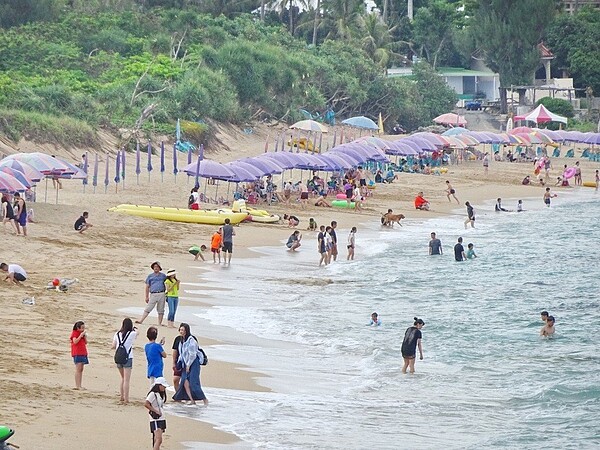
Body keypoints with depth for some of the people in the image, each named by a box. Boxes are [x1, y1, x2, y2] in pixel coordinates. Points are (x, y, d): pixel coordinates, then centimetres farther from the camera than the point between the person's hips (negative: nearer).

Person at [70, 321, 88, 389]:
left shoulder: (82, 333, 18)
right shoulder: (75, 333, -5)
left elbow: (86, 342, 16)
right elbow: (75, 341, -19)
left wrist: (85, 336, 0)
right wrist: (81, 335, -19)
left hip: (83, 353, 8)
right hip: (77, 353, -8)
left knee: (81, 369, 7)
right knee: (78, 369, -13)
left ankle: (79, 386, 9)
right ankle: (77, 386, -17)